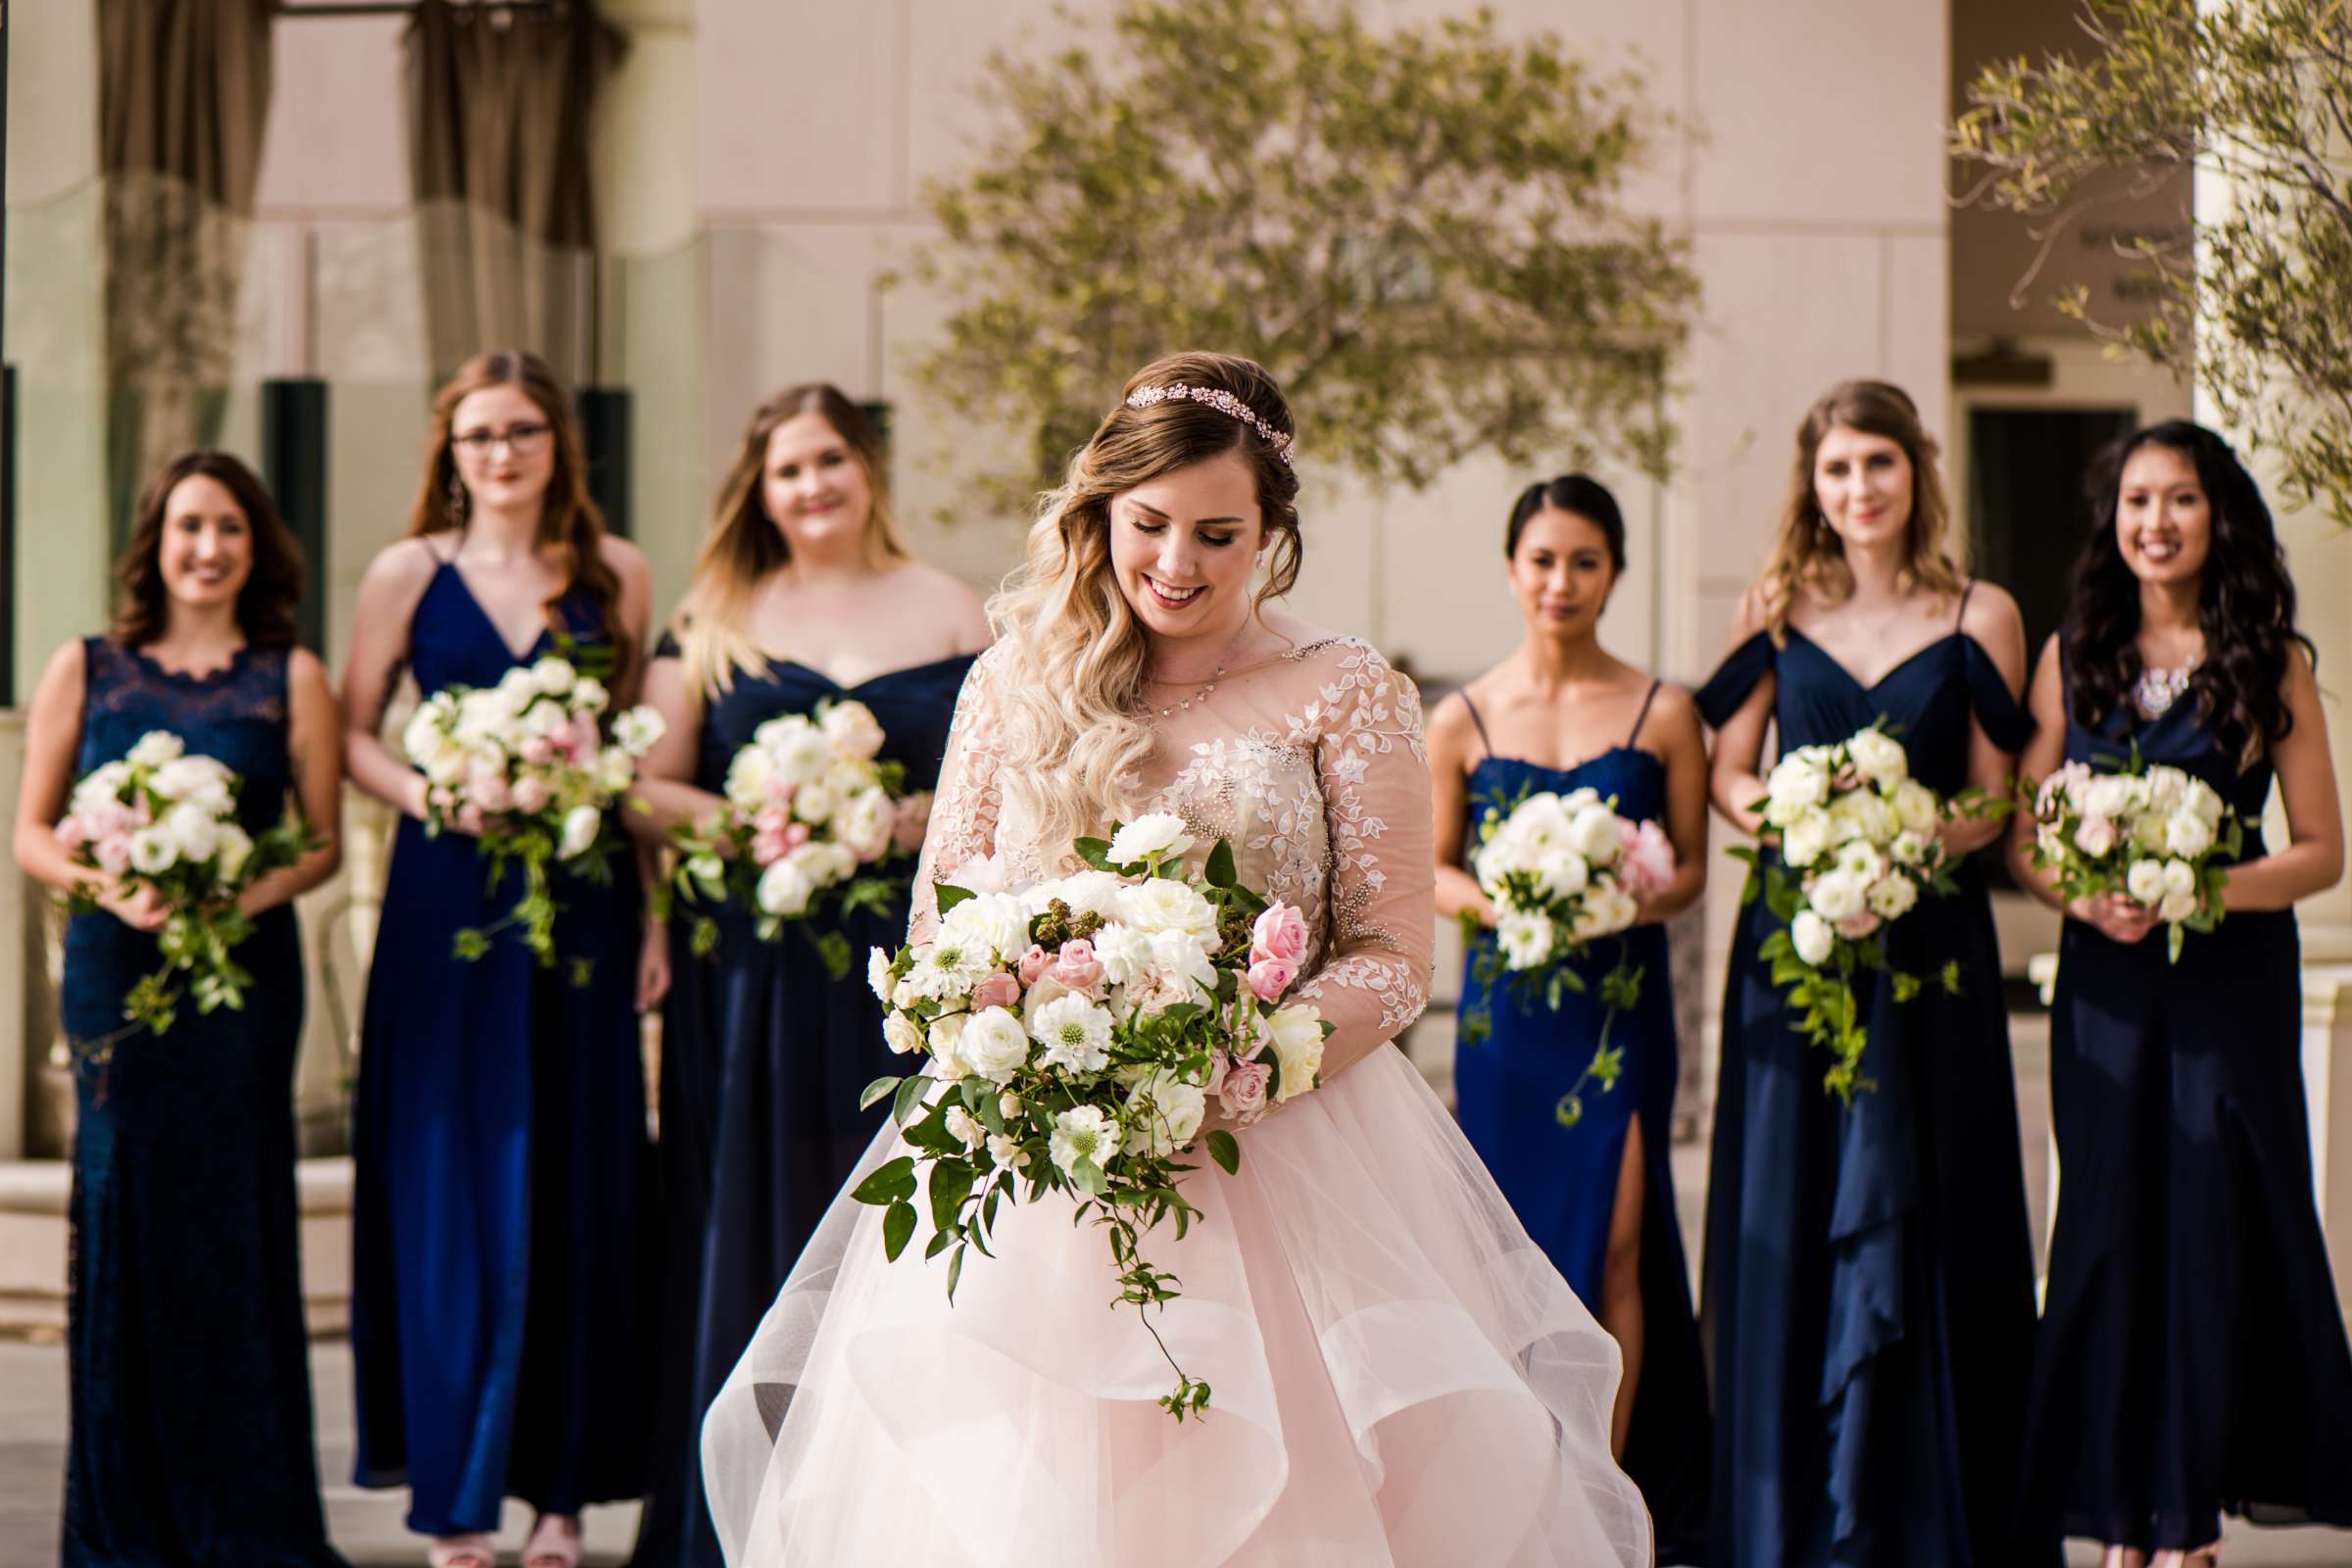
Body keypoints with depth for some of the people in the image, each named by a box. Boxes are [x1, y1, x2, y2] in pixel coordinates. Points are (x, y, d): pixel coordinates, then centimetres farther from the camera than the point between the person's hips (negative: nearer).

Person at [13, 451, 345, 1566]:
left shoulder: (290, 679, 7)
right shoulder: (84, 670, 9)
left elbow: (326, 842, 6)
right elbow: (32, 832, 7)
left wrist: (259, 889, -14)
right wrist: (109, 888, -12)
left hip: (244, 971, -1)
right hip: (116, 970, 1)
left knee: (236, 1217, -3)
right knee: (122, 1210, -1)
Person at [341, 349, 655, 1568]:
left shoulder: (615, 575, 7)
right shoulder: (407, 575, 5)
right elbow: (353, 736, 5)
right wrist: (435, 798, -12)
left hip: (581, 906, 1)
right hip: (449, 906, -1)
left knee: (579, 1182, 2)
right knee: (454, 1184, -1)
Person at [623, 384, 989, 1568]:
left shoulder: (948, 614, 7)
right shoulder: (715, 617, 8)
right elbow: (650, 789, 3)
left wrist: (899, 824, -12)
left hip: (897, 968, 0)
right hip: (748, 970, 0)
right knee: (748, 1223, 2)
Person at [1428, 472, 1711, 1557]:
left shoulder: (1662, 713, 2)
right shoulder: (1462, 720, 3)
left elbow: (1691, 866, 6)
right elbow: (1433, 869, 7)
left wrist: (1640, 897, -15)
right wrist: (1497, 903, -13)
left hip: (1622, 1001, -1)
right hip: (1508, 1008, 1)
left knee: (1612, 1241, -4)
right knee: (1518, 1241, 4)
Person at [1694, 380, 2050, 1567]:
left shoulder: (1980, 618, 3)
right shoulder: (1777, 610, 6)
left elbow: (1994, 797, 1)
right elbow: (1727, 768, 6)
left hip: (1930, 946, -1)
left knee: (1918, 1220, 0)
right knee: (1792, 1219, 2)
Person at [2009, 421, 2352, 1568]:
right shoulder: (2071, 657, 7)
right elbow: (2022, 837, 7)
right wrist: (2086, 897, -12)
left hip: (2232, 983, -2)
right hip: (2104, 986, 2)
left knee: (2213, 1227, 0)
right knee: (2109, 1231, 3)